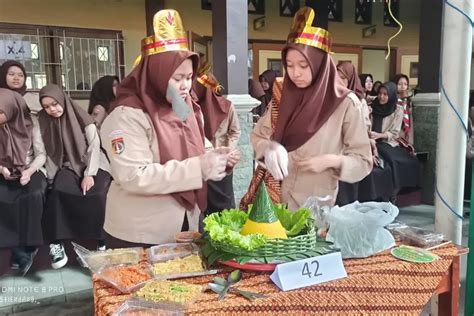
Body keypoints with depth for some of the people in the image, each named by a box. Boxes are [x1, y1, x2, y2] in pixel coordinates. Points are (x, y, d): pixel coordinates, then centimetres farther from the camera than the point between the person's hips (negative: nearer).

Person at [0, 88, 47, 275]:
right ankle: (22, 253, -18)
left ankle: (26, 248, -16)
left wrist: (30, 171, -21)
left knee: (33, 196, -33)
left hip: (29, 172, -2)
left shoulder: (30, 126, -4)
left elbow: (41, 154, -4)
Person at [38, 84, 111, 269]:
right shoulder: (44, 122, 4)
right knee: (58, 192, -28)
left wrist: (89, 174, -20)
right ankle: (56, 243, -22)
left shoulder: (81, 117, -6)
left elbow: (94, 145, -11)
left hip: (93, 164, -2)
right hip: (70, 166, 3)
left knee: (95, 194, -30)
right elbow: (50, 153, 5)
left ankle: (102, 241, -15)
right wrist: (53, 178, -5)